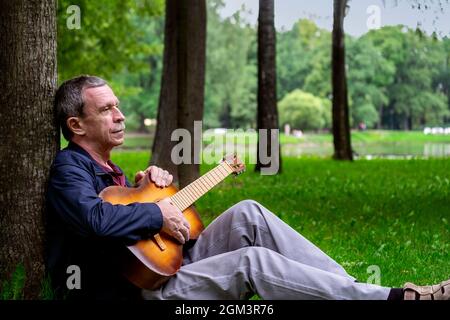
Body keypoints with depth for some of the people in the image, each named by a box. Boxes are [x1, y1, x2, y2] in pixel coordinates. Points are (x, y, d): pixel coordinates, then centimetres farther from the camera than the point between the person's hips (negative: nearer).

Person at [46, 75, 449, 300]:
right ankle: (394, 297, -26)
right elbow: (95, 218, -32)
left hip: (167, 264, 10)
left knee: (248, 214, -8)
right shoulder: (69, 167, -11)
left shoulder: (108, 170, 20)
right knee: (253, 262, -25)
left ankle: (352, 286, -14)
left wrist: (149, 185, 7)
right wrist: (156, 214, -19)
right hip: (136, 291, -9)